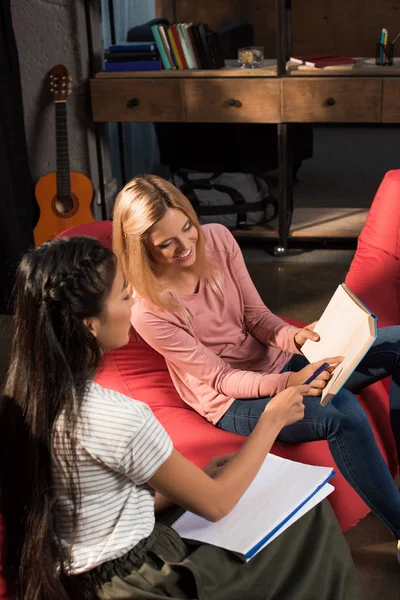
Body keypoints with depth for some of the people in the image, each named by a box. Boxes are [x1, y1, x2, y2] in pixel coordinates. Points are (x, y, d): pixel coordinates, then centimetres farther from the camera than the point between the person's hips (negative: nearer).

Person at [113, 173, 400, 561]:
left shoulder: (217, 239, -9)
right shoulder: (147, 309, -23)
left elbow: (255, 315, -2)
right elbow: (220, 377, -20)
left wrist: (293, 337, -24)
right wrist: (290, 383, -34)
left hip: (276, 361, 7)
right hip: (233, 398, -6)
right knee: (342, 413, -33)